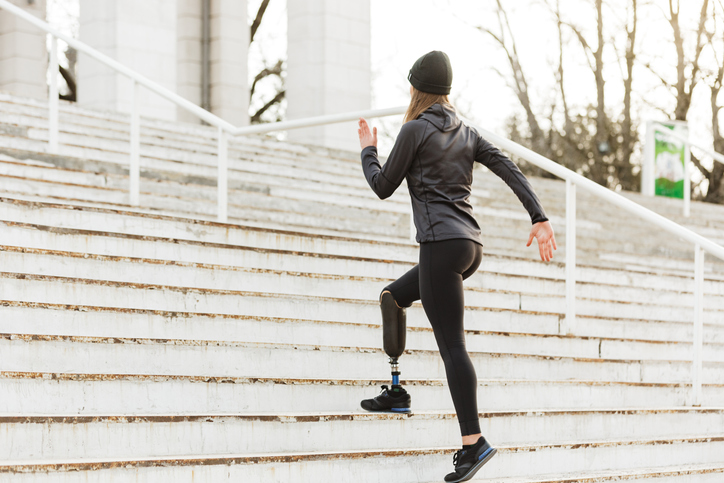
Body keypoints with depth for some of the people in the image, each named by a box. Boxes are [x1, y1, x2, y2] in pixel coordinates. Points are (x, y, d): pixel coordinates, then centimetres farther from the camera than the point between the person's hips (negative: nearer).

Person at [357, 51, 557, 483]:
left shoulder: (416, 129, -5)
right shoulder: (466, 132, 16)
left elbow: (383, 187, 2)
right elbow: (511, 171, 6)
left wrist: (368, 150, 20)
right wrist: (540, 219, 1)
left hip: (442, 244, -9)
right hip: (471, 246, 9)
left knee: (452, 345, -10)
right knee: (393, 297, 26)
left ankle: (474, 441, -15)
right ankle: (396, 392, 25)